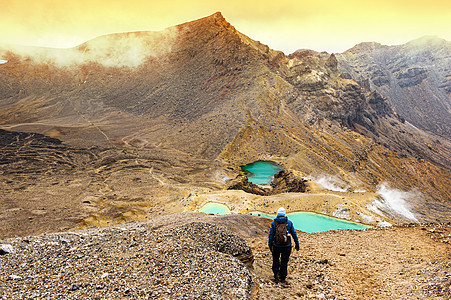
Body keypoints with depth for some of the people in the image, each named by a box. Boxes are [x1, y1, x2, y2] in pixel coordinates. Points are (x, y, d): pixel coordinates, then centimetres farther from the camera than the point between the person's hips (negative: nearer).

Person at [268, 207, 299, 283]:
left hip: (276, 246, 0)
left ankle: (276, 274, 12)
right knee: (284, 262, 14)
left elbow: (271, 235, -3)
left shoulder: (273, 223, -5)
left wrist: (270, 245, 6)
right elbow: (294, 234, 1)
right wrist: (297, 244, 11)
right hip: (287, 246, 1)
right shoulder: (289, 222, -2)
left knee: (276, 260, 22)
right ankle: (283, 278, 23)